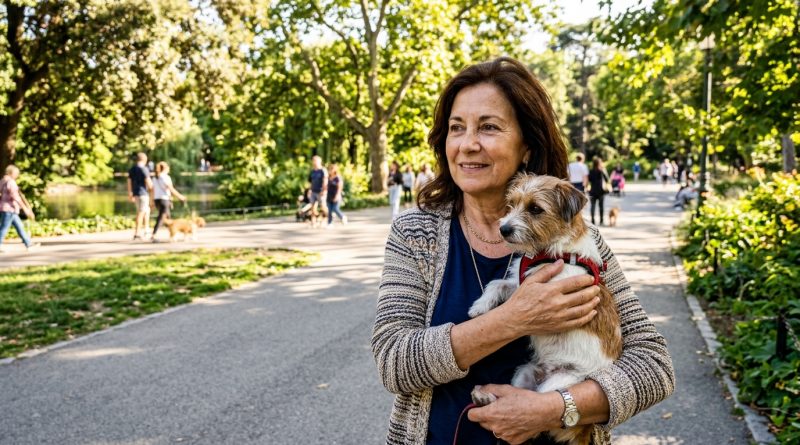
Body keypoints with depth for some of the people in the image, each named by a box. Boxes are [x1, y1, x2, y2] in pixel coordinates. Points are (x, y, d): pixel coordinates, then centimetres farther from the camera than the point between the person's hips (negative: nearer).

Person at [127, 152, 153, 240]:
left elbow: (129, 182, 13)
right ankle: (136, 234, -8)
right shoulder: (144, 169, -10)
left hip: (135, 193, 8)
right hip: (143, 193, -8)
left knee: (147, 210, 21)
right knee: (141, 213, -6)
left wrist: (130, 194, 17)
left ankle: (146, 230, 21)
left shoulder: (132, 169, 12)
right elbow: (148, 181, -16)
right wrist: (151, 189, 1)